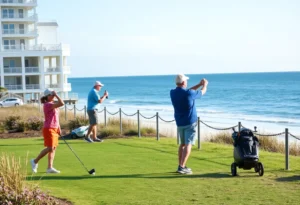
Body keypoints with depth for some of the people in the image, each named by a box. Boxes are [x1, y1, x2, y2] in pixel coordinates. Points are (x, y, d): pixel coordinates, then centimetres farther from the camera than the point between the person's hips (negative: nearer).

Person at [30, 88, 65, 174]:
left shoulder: (53, 104, 14)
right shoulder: (47, 105, -16)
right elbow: (61, 103, -27)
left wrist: (58, 128, 17)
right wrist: (56, 95, -16)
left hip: (54, 129, 9)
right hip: (49, 129, -9)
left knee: (53, 148, 6)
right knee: (50, 148, -10)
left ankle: (50, 167, 8)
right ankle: (35, 161, 6)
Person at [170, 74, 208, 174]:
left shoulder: (172, 93, -1)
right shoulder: (189, 93, -17)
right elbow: (202, 92, 2)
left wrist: (199, 84, 22)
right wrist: (205, 85, 24)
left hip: (179, 123, 6)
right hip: (190, 122, -6)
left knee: (182, 144, 19)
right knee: (188, 144, -6)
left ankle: (180, 165, 21)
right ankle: (182, 167, -13)